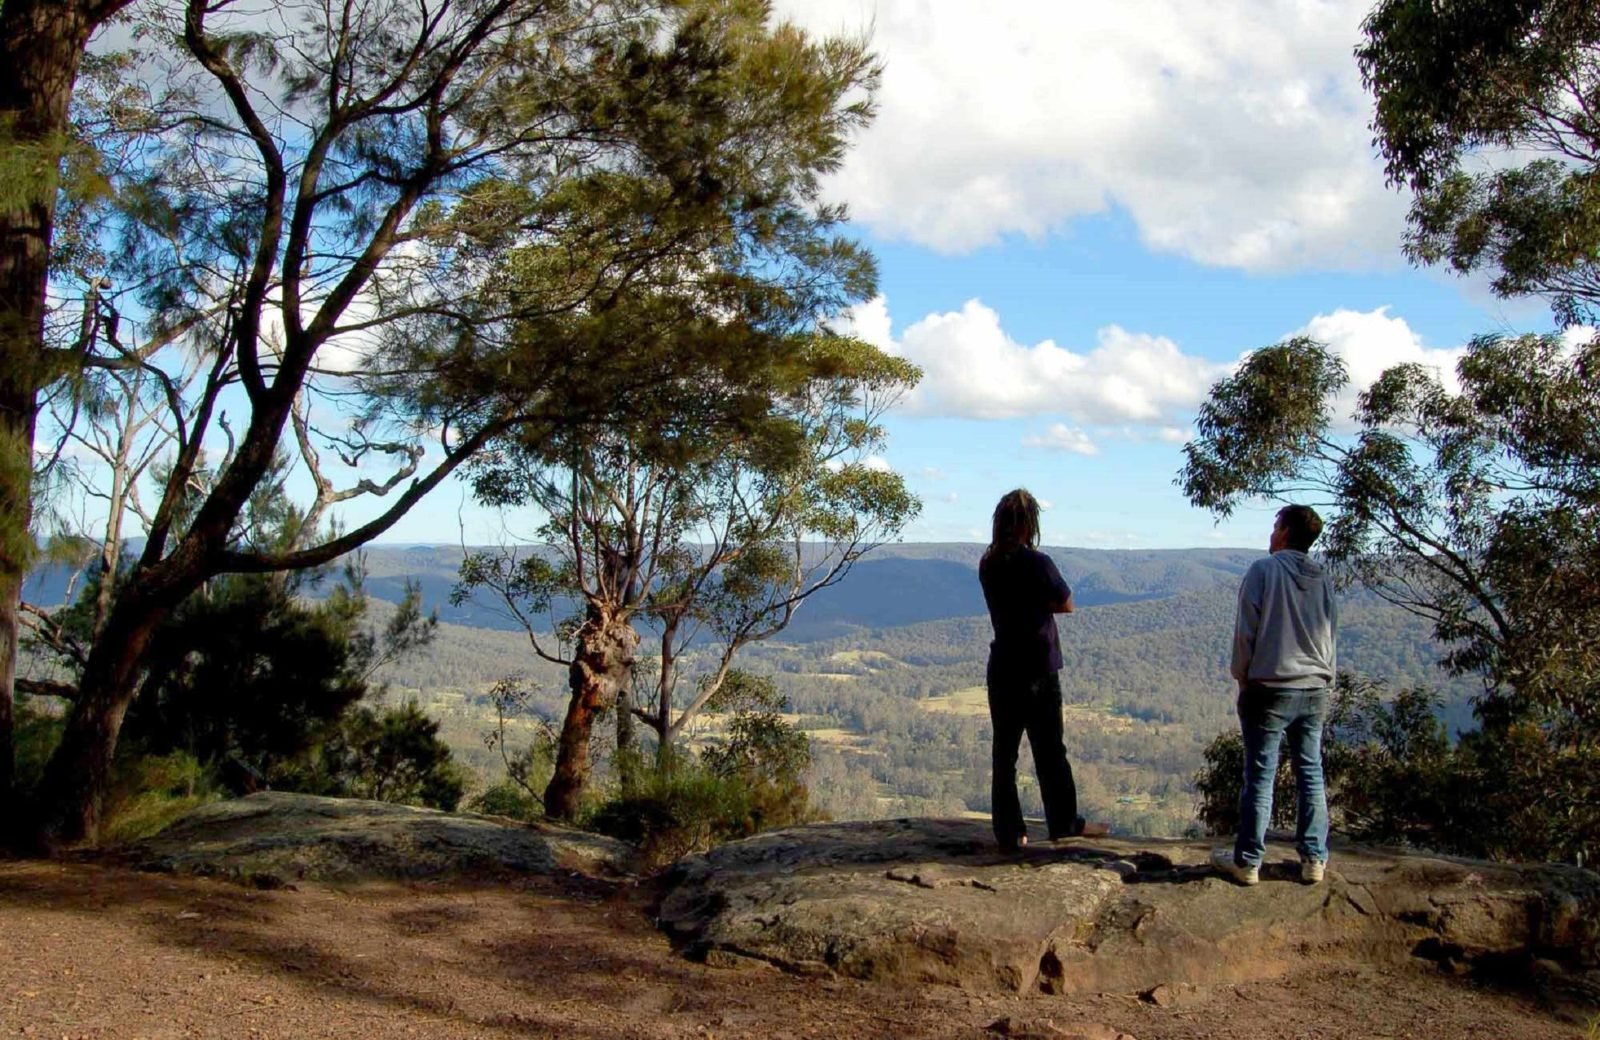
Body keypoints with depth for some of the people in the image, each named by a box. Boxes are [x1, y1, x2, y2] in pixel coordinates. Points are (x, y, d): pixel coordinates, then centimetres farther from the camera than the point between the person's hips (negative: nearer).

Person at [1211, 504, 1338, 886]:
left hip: (1270, 688, -5)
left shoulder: (1264, 570, -9)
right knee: (1311, 775, 12)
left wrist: (1243, 678, 2)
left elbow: (1246, 629, -9)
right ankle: (1314, 859, 16)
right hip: (1316, 690, 5)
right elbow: (1332, 635, 11)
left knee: (1260, 776, 1)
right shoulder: (1323, 579, 6)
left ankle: (1247, 861, 7)